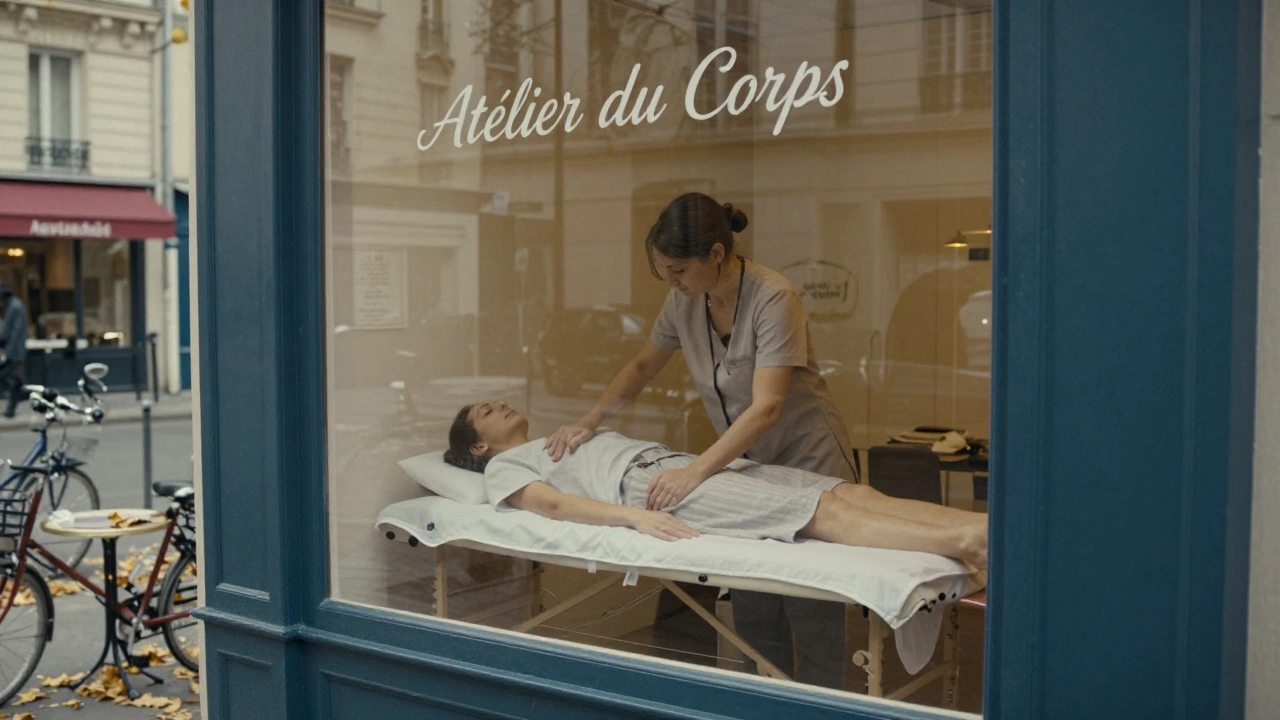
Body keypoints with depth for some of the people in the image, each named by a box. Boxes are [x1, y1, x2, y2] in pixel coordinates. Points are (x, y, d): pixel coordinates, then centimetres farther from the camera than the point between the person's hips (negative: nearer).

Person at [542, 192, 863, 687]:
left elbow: (765, 408, -30)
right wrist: (589, 421, -2)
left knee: (811, 624, -2)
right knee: (753, 623, 6)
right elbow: (641, 368, 12)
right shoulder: (684, 302, -3)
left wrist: (695, 472, -37)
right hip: (747, 467, 6)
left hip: (806, 467, -6)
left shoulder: (772, 299, -23)